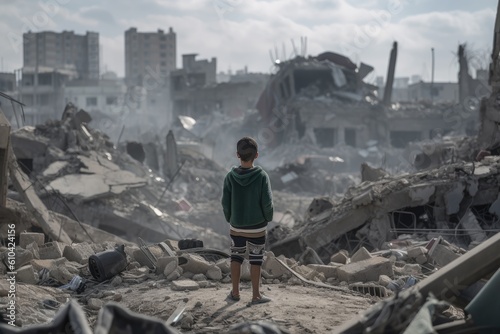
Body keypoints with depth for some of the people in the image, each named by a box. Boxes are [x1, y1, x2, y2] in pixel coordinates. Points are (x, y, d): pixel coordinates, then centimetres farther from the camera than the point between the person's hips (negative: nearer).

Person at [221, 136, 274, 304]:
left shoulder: (230, 177, -10)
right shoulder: (261, 176, -15)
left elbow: (225, 202, -5)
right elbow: (267, 202, -13)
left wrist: (229, 219, 12)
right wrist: (268, 218, 5)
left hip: (236, 227, 2)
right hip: (257, 227, -2)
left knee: (236, 257, 16)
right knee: (255, 260, 8)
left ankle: (235, 292, 22)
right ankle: (256, 295, 14)